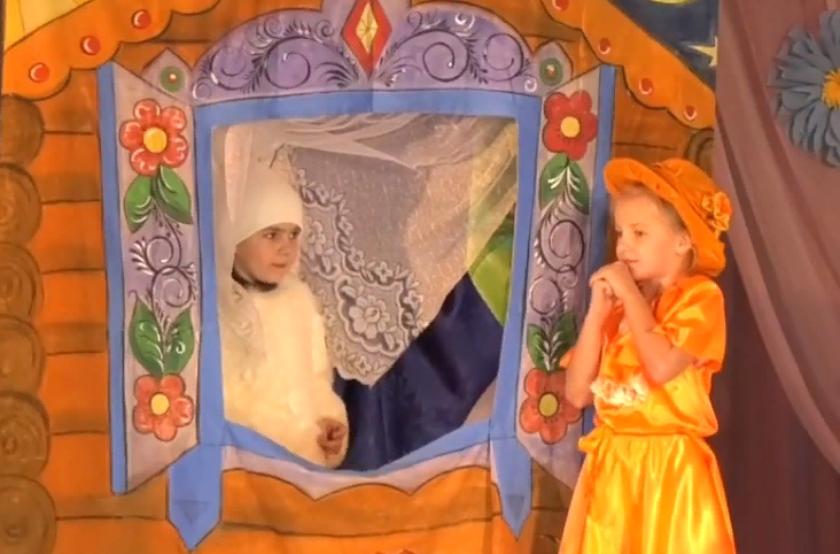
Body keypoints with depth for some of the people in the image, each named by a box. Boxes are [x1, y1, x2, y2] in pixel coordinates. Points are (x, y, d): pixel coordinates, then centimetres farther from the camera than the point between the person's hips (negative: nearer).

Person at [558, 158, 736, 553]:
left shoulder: (699, 297, -5)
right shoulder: (618, 307, 12)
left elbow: (661, 366, -23)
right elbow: (577, 393, 5)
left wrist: (631, 294, -12)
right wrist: (598, 310, -2)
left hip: (668, 469, -5)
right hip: (611, 469, 6)